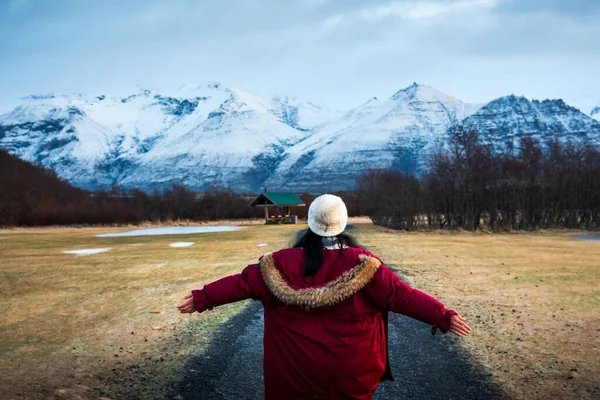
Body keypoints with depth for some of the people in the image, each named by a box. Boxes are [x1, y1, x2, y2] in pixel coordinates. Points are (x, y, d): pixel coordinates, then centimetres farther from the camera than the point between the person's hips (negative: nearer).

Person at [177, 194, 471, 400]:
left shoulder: (285, 263, -10)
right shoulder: (361, 263, -13)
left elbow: (244, 283, -6)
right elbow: (400, 294, -16)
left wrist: (202, 298, 2)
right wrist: (442, 316, -13)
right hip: (351, 373, 0)